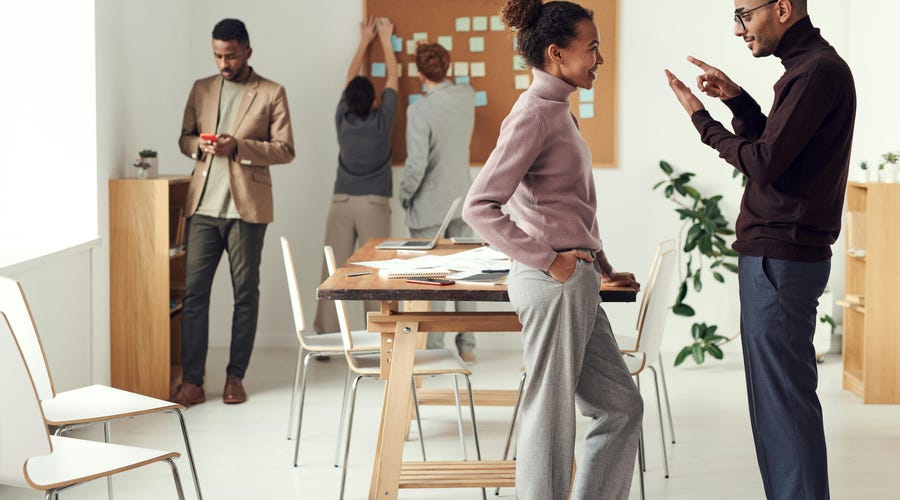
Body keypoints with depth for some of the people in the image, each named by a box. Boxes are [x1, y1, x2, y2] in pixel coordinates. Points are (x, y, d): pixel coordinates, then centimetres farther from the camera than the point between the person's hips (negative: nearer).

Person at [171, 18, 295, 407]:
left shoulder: (271, 94, 2)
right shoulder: (201, 90, 13)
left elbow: (285, 150, -2)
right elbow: (184, 137, 19)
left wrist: (239, 147, -16)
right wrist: (199, 146, -6)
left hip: (246, 206, -3)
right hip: (204, 204, 3)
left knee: (245, 293, 4)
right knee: (194, 291, -2)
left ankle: (235, 377, 14)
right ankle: (192, 381, 1)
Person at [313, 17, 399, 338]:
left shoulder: (342, 120, 3)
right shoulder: (382, 121, -4)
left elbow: (350, 79, 16)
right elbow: (393, 79, 9)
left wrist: (364, 41, 27)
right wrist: (385, 40, 21)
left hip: (342, 202, 2)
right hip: (374, 203, -2)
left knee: (333, 273, 0)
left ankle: (325, 341, 0)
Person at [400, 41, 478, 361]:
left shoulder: (419, 110, -20)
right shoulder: (467, 96, -2)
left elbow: (416, 165, -22)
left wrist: (404, 195, -6)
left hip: (429, 206, -6)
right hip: (462, 200, 6)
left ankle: (433, 349, 7)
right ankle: (466, 347, 17)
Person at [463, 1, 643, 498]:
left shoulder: (558, 111, 16)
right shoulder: (534, 114, -13)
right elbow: (479, 206, -20)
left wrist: (602, 269, 19)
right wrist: (546, 260, -20)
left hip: (576, 285, 10)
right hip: (555, 285, -10)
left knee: (621, 406, 14)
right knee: (551, 417, -1)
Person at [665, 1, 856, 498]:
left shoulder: (818, 71, -15)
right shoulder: (811, 66, 17)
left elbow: (764, 163, -19)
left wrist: (701, 118, -7)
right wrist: (736, 99, 10)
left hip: (779, 259, -10)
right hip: (776, 255, 10)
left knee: (784, 396, -7)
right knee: (774, 395, 15)